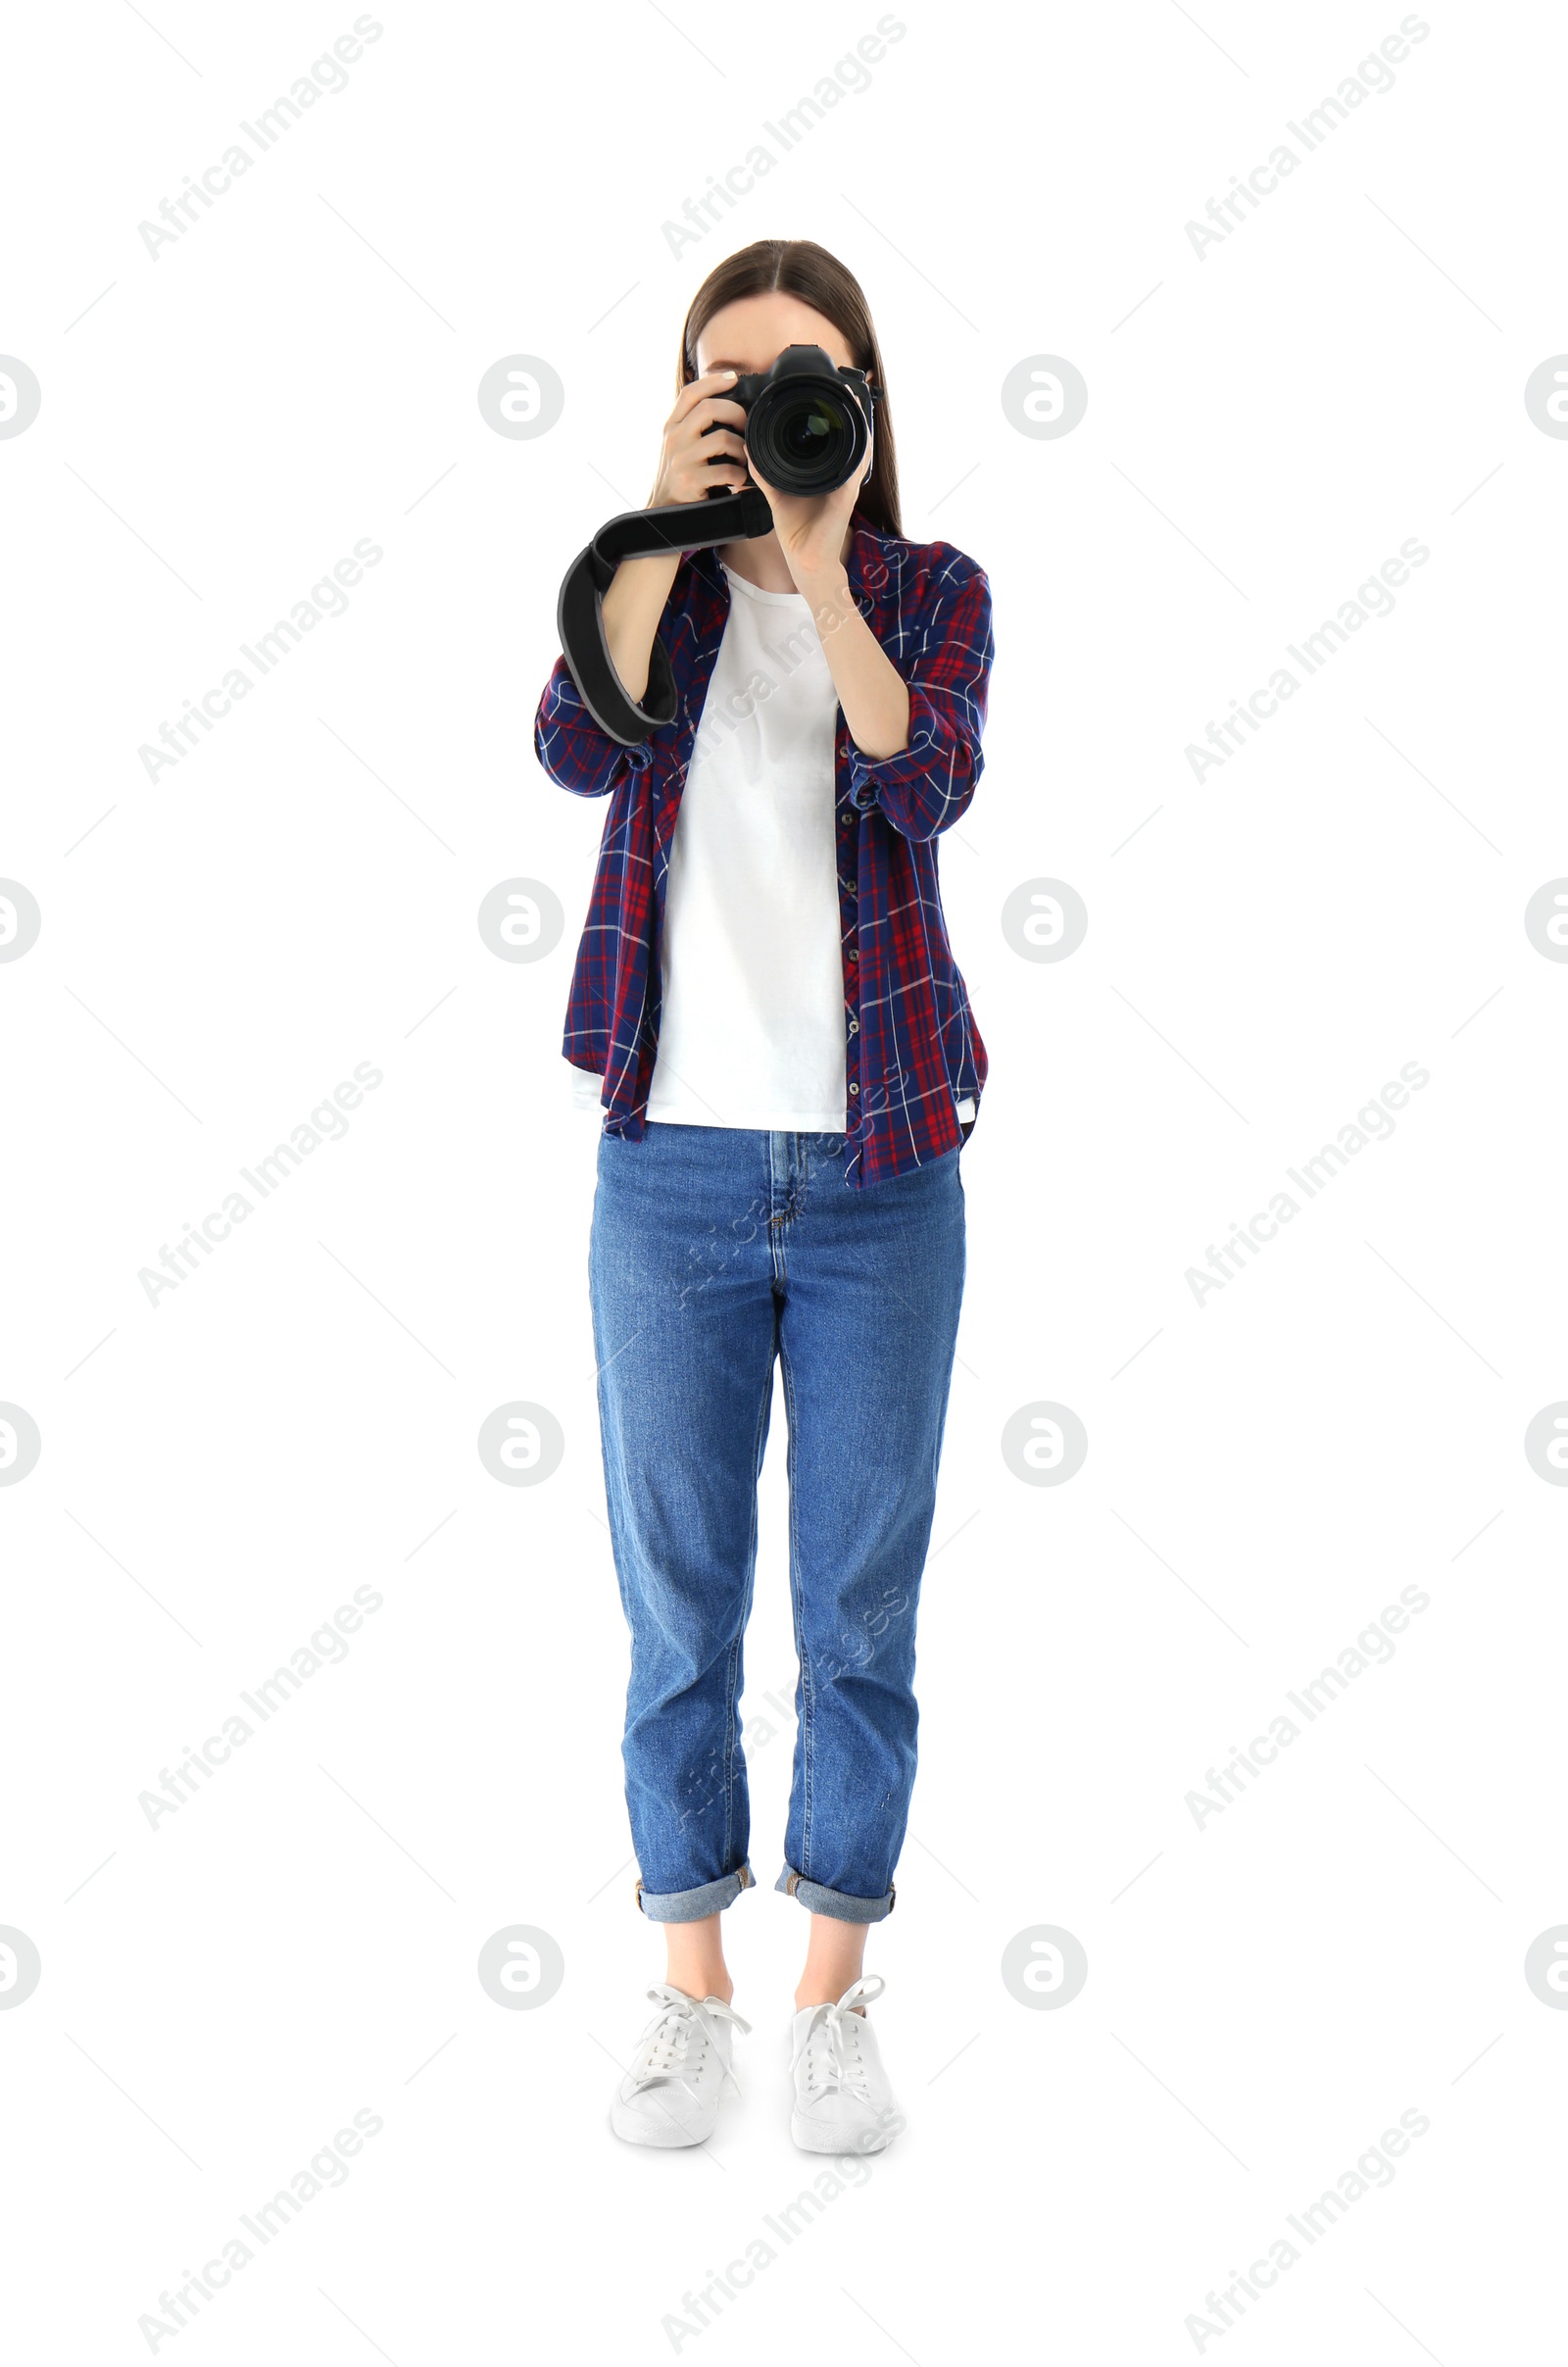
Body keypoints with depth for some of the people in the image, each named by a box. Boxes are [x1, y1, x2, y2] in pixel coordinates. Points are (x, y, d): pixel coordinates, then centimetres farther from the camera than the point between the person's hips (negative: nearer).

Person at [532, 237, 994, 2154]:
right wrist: (674, 520, -16)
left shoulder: (932, 589, 5)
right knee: (678, 1602, 8)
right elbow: (578, 748, -15)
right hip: (675, 1163, 1)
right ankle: (690, 1995, 25)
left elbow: (925, 783, -16)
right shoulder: (657, 577, 6)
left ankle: (836, 1997, 24)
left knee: (861, 1604, 8)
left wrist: (819, 551, -18)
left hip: (879, 1170, 0)